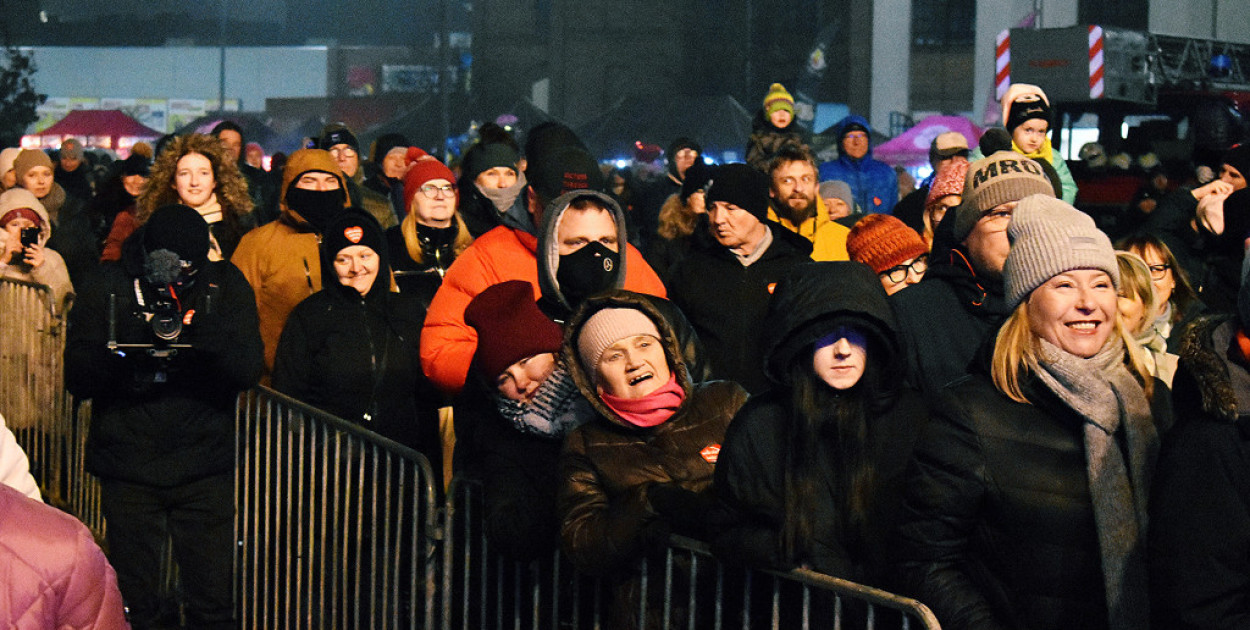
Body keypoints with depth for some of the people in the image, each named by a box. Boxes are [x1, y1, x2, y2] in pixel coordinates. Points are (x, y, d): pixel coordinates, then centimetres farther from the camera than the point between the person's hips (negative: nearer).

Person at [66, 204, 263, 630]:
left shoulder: (225, 285, 0)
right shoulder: (107, 287, -1)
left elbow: (249, 369, -8)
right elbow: (76, 377, -3)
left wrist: (199, 333, -26)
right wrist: (126, 353, -23)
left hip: (205, 469, 0)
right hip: (127, 464, 0)